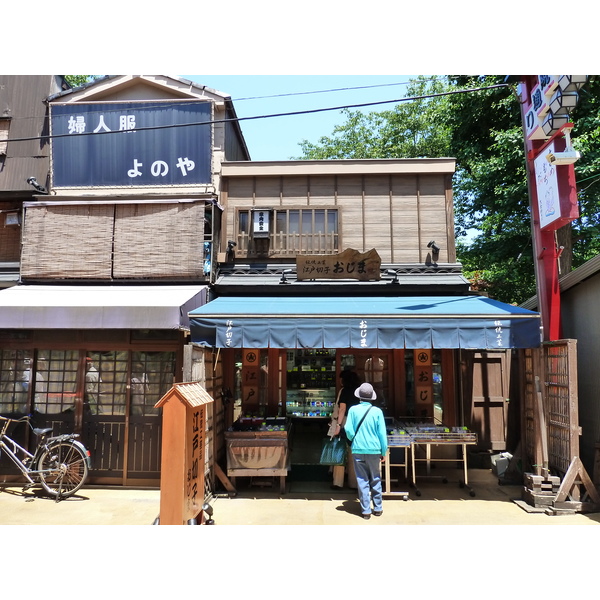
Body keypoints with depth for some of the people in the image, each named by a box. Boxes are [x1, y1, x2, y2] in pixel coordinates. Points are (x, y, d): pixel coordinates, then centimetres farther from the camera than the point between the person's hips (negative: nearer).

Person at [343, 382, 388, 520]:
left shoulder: (353, 410, -6)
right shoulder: (377, 411, -5)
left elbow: (348, 429, -9)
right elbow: (382, 433, -4)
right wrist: (384, 452, 5)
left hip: (358, 450, 0)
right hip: (374, 450, 1)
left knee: (362, 481, 8)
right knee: (376, 480, 15)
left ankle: (366, 511, 11)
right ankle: (378, 508, 22)